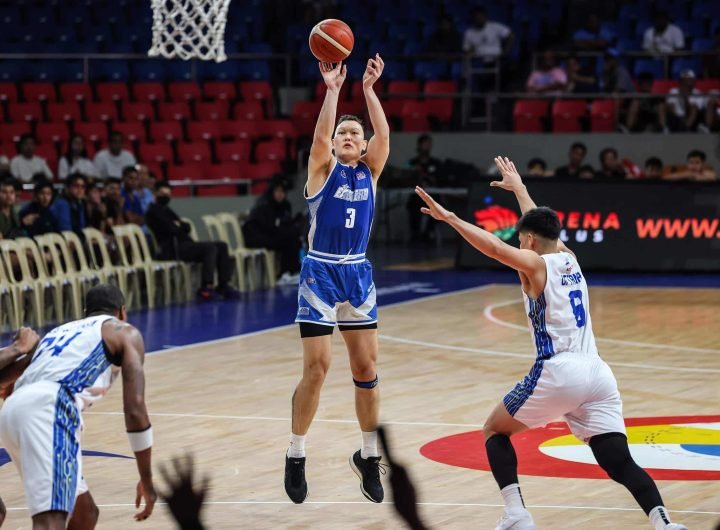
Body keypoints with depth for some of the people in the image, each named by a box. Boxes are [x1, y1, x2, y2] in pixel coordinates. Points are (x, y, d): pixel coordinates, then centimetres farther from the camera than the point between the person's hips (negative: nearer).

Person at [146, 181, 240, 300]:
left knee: (222, 246, -1)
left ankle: (223, 285, -8)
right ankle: (206, 287, -30)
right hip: (172, 250, -10)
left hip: (181, 245, 10)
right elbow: (171, 229, -15)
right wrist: (182, 227, 5)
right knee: (210, 247, -27)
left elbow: (187, 228, 16)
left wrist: (179, 226, -5)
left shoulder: (165, 209, 25)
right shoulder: (154, 211, -4)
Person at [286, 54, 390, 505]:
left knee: (367, 368, 3)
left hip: (358, 274, 4)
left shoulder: (370, 171, 8)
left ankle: (369, 456, 17)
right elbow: (320, 137, -21)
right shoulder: (323, 169, 0)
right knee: (317, 368, -7)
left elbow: (384, 135, -10)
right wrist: (332, 89, -26)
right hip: (320, 273, -4)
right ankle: (296, 457, 6)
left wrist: (369, 89, -17)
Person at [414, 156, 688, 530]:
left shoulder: (536, 264, 4)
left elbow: (494, 247, -15)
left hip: (558, 372, -5)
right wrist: (519, 188, 55)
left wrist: (449, 218, -16)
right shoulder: (569, 259, 21)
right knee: (620, 463, -1)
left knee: (494, 432, 16)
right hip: (597, 373, 6)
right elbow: (541, 225, 40)